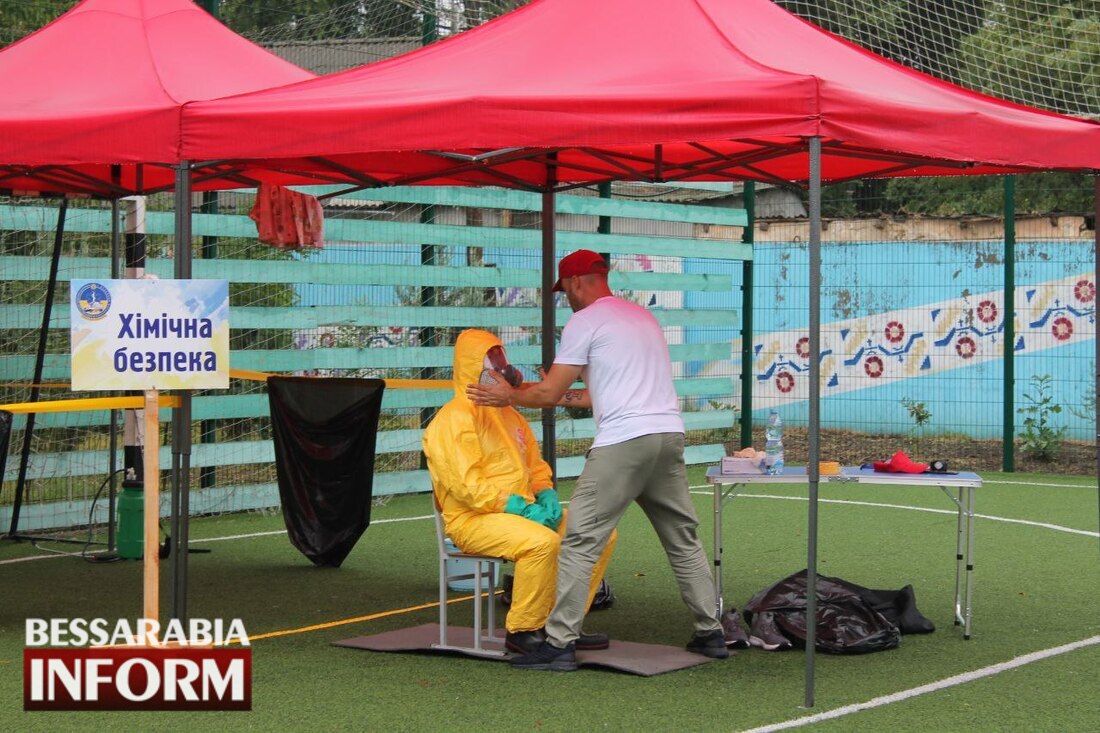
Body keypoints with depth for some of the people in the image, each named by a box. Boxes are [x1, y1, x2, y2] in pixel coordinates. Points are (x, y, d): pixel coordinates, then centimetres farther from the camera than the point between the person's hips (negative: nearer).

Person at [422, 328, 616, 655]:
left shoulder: (510, 416, 22)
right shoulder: (454, 418, -8)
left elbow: (536, 468, 25)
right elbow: (466, 484, -19)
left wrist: (547, 497, 2)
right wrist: (518, 507, -23)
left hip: (520, 510, 9)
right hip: (473, 520, -9)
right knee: (542, 542, -36)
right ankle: (522, 631, -21)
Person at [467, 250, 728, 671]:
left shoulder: (584, 322, -1)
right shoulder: (643, 316, 23)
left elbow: (549, 392, 0)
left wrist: (510, 397, 17)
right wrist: (564, 395, 35)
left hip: (623, 440, -8)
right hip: (670, 434, 8)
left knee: (581, 540, -5)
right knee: (683, 538, 16)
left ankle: (560, 643, -7)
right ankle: (710, 632, 19)